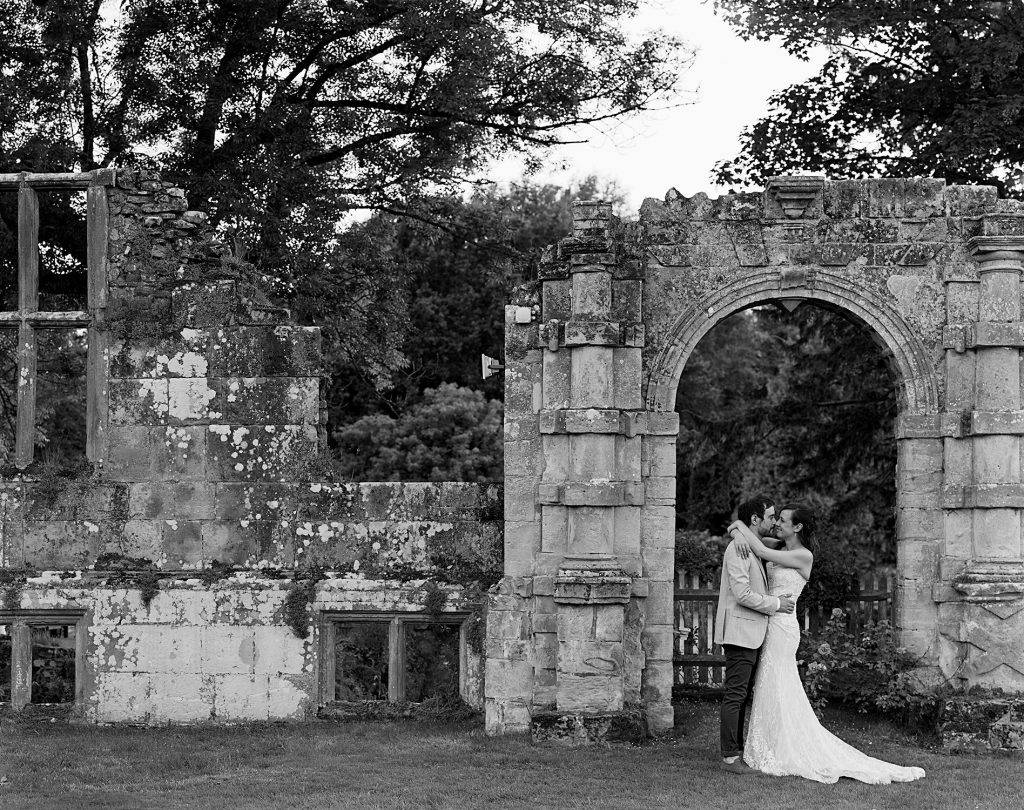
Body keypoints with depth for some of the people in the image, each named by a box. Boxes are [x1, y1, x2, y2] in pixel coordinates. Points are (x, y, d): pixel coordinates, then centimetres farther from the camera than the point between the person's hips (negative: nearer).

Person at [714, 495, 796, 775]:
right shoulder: (738, 550, -15)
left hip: (751, 632, 10)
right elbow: (742, 594, -21)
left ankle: (738, 750, 18)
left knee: (741, 694, 13)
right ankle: (730, 757, -7)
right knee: (735, 694, -8)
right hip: (740, 631, -10)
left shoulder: (752, 548, 17)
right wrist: (776, 604, -13)